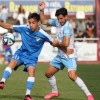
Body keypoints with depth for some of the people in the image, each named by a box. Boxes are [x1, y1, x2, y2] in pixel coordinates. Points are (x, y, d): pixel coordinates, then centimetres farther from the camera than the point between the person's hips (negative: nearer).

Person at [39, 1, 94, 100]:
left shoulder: (67, 27, -22)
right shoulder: (57, 22, 2)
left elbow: (65, 44, -31)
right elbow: (44, 21, 14)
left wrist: (56, 43, -12)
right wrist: (41, 11, 0)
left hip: (69, 56, -9)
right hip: (60, 56, 9)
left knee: (72, 76, -25)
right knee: (48, 73, 14)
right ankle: (54, 92, 36)